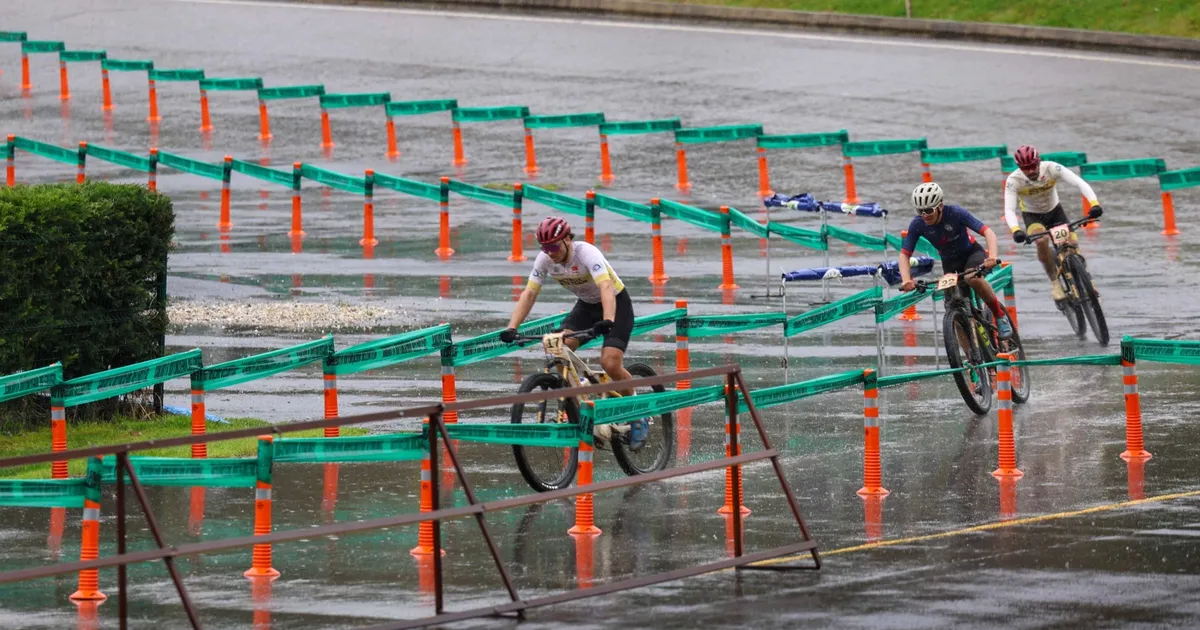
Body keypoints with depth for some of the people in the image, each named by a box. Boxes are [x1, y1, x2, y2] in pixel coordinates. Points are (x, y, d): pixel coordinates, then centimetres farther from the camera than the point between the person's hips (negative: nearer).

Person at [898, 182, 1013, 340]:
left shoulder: (956, 214, -29)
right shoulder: (918, 224, -20)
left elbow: (987, 232, -35)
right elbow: (904, 254, -16)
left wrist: (993, 256, -53)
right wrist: (906, 280, -35)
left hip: (971, 253, -3)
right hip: (949, 261, 3)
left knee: (972, 278, -36)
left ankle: (1000, 315, -16)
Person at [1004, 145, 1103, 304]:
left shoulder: (1051, 168, -28)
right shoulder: (1014, 180, -28)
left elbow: (1079, 183, -35)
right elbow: (1009, 210, -35)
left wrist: (1094, 203, -52)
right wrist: (1015, 230, -55)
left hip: (1055, 211, 2)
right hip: (1032, 216, -2)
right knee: (1041, 241, -33)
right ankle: (1054, 282, -16)